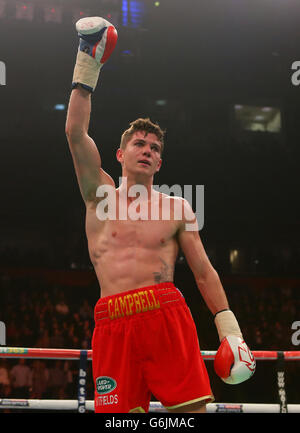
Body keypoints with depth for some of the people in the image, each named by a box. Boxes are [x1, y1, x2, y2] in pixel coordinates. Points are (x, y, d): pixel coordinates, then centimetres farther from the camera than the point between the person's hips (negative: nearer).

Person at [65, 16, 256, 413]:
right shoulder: (101, 194, 14)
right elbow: (75, 133, 5)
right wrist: (87, 66, 4)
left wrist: (229, 327, 3)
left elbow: (204, 271, 13)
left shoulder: (177, 208, 14)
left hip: (167, 315, 0)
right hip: (113, 322, 0)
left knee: (193, 407, -10)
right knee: (118, 412, -4)